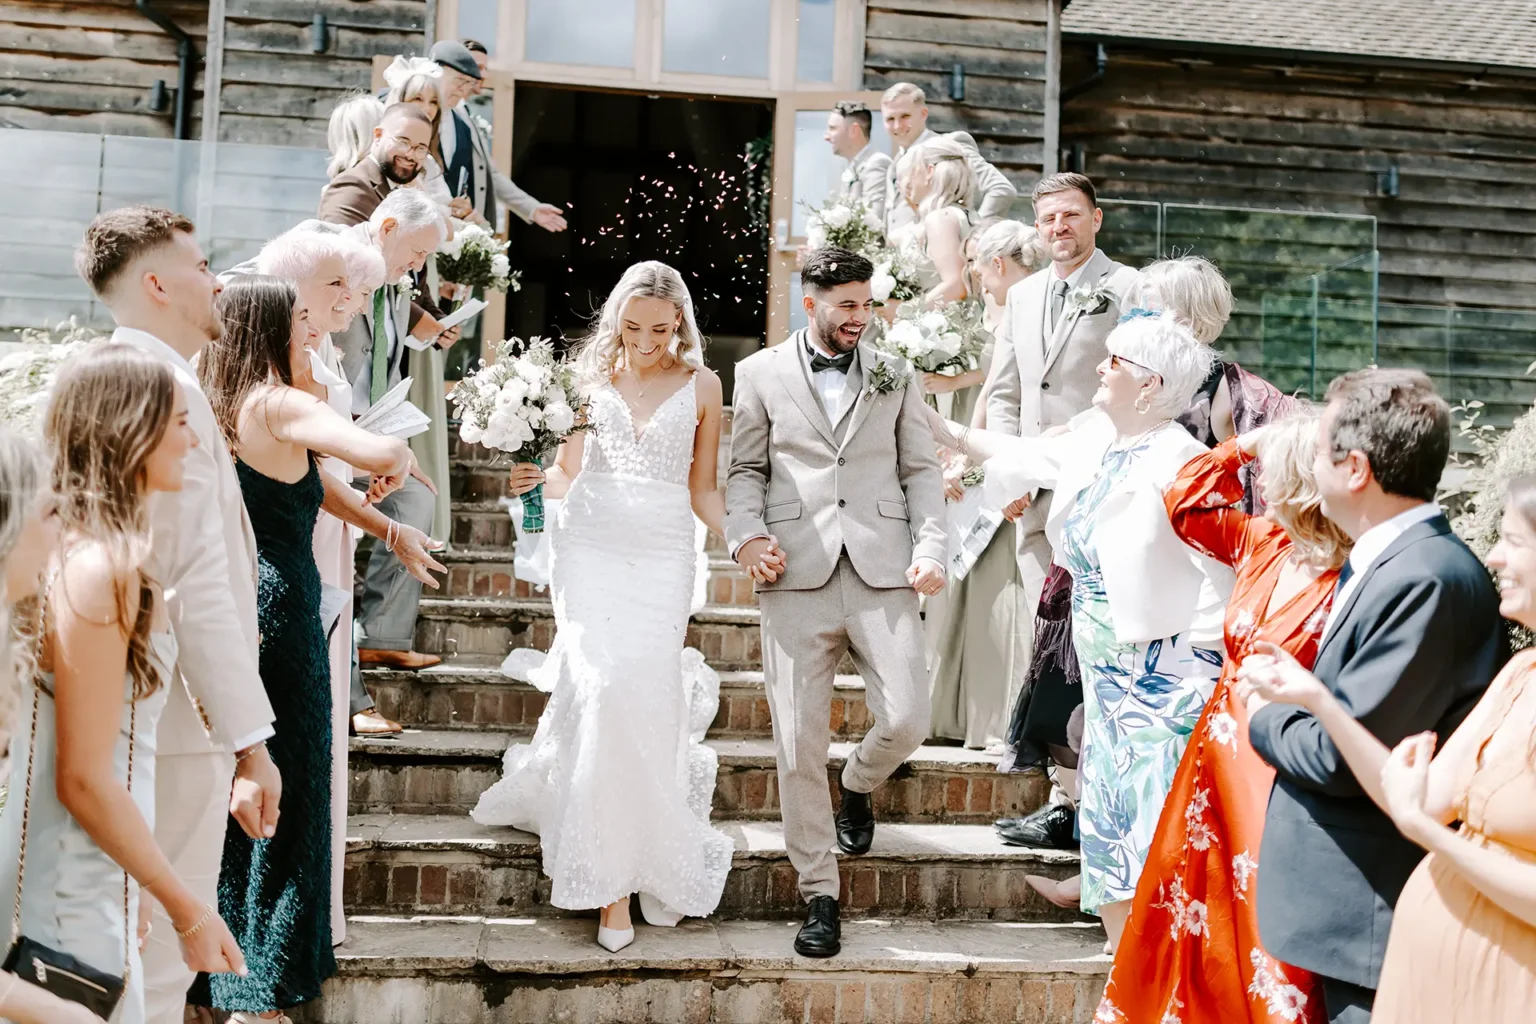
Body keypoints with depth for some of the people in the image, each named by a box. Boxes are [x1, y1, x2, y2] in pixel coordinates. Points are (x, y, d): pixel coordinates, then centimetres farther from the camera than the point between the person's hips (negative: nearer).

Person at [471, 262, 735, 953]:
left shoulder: (700, 385, 9)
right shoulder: (592, 374, 10)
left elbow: (701, 488, 10)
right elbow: (568, 470, 15)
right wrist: (535, 478, -6)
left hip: (662, 557, 0)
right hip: (591, 547, 0)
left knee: (644, 698, -8)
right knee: (604, 690, -14)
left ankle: (635, 859, 14)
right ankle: (612, 879, -5)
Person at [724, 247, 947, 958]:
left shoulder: (894, 376, 15)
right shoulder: (760, 374, 11)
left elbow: (921, 469, 12)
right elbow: (745, 469, 11)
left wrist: (931, 548, -1)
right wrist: (747, 535, -6)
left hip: (883, 574, 1)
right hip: (796, 578, -1)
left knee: (907, 721, -8)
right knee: (799, 746, 0)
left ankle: (857, 788, 29)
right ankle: (818, 894, 15)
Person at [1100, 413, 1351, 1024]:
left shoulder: (1351, 579, -21)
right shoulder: (1264, 540, 2)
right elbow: (1185, 504, 16)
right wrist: (1240, 445, 7)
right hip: (1221, 751, 8)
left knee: (1269, 922, 3)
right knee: (1197, 902, 21)